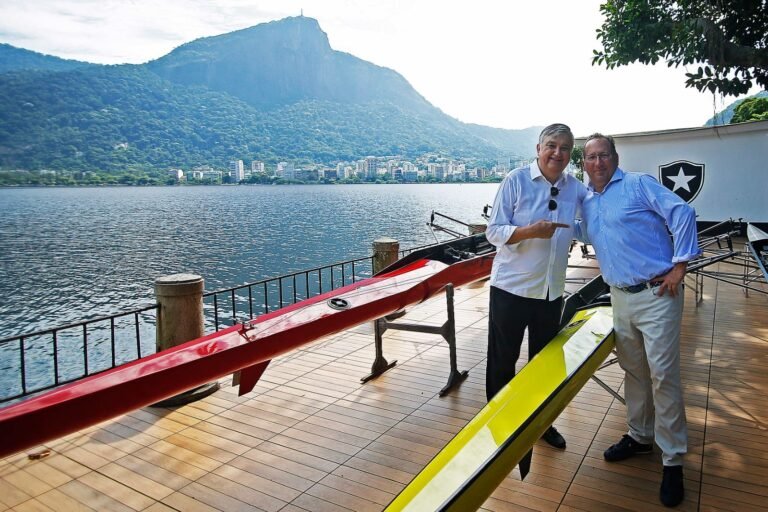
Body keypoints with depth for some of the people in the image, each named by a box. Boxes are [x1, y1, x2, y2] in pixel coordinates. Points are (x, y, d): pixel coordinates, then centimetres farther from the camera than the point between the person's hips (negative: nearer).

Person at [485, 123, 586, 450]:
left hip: (552, 291, 5)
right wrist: (532, 231, -26)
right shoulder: (516, 180, -9)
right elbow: (493, 232, -12)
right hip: (511, 287, -4)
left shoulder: (575, 188, 4)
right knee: (502, 361, 8)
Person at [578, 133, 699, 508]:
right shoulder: (586, 202, 12)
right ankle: (640, 436, 34)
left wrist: (679, 266, -14)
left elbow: (682, 214, -12)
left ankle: (672, 460, 9)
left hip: (656, 295, -6)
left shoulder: (639, 184, -6)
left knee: (663, 375, -4)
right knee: (633, 371, 16)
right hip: (620, 297, 6)